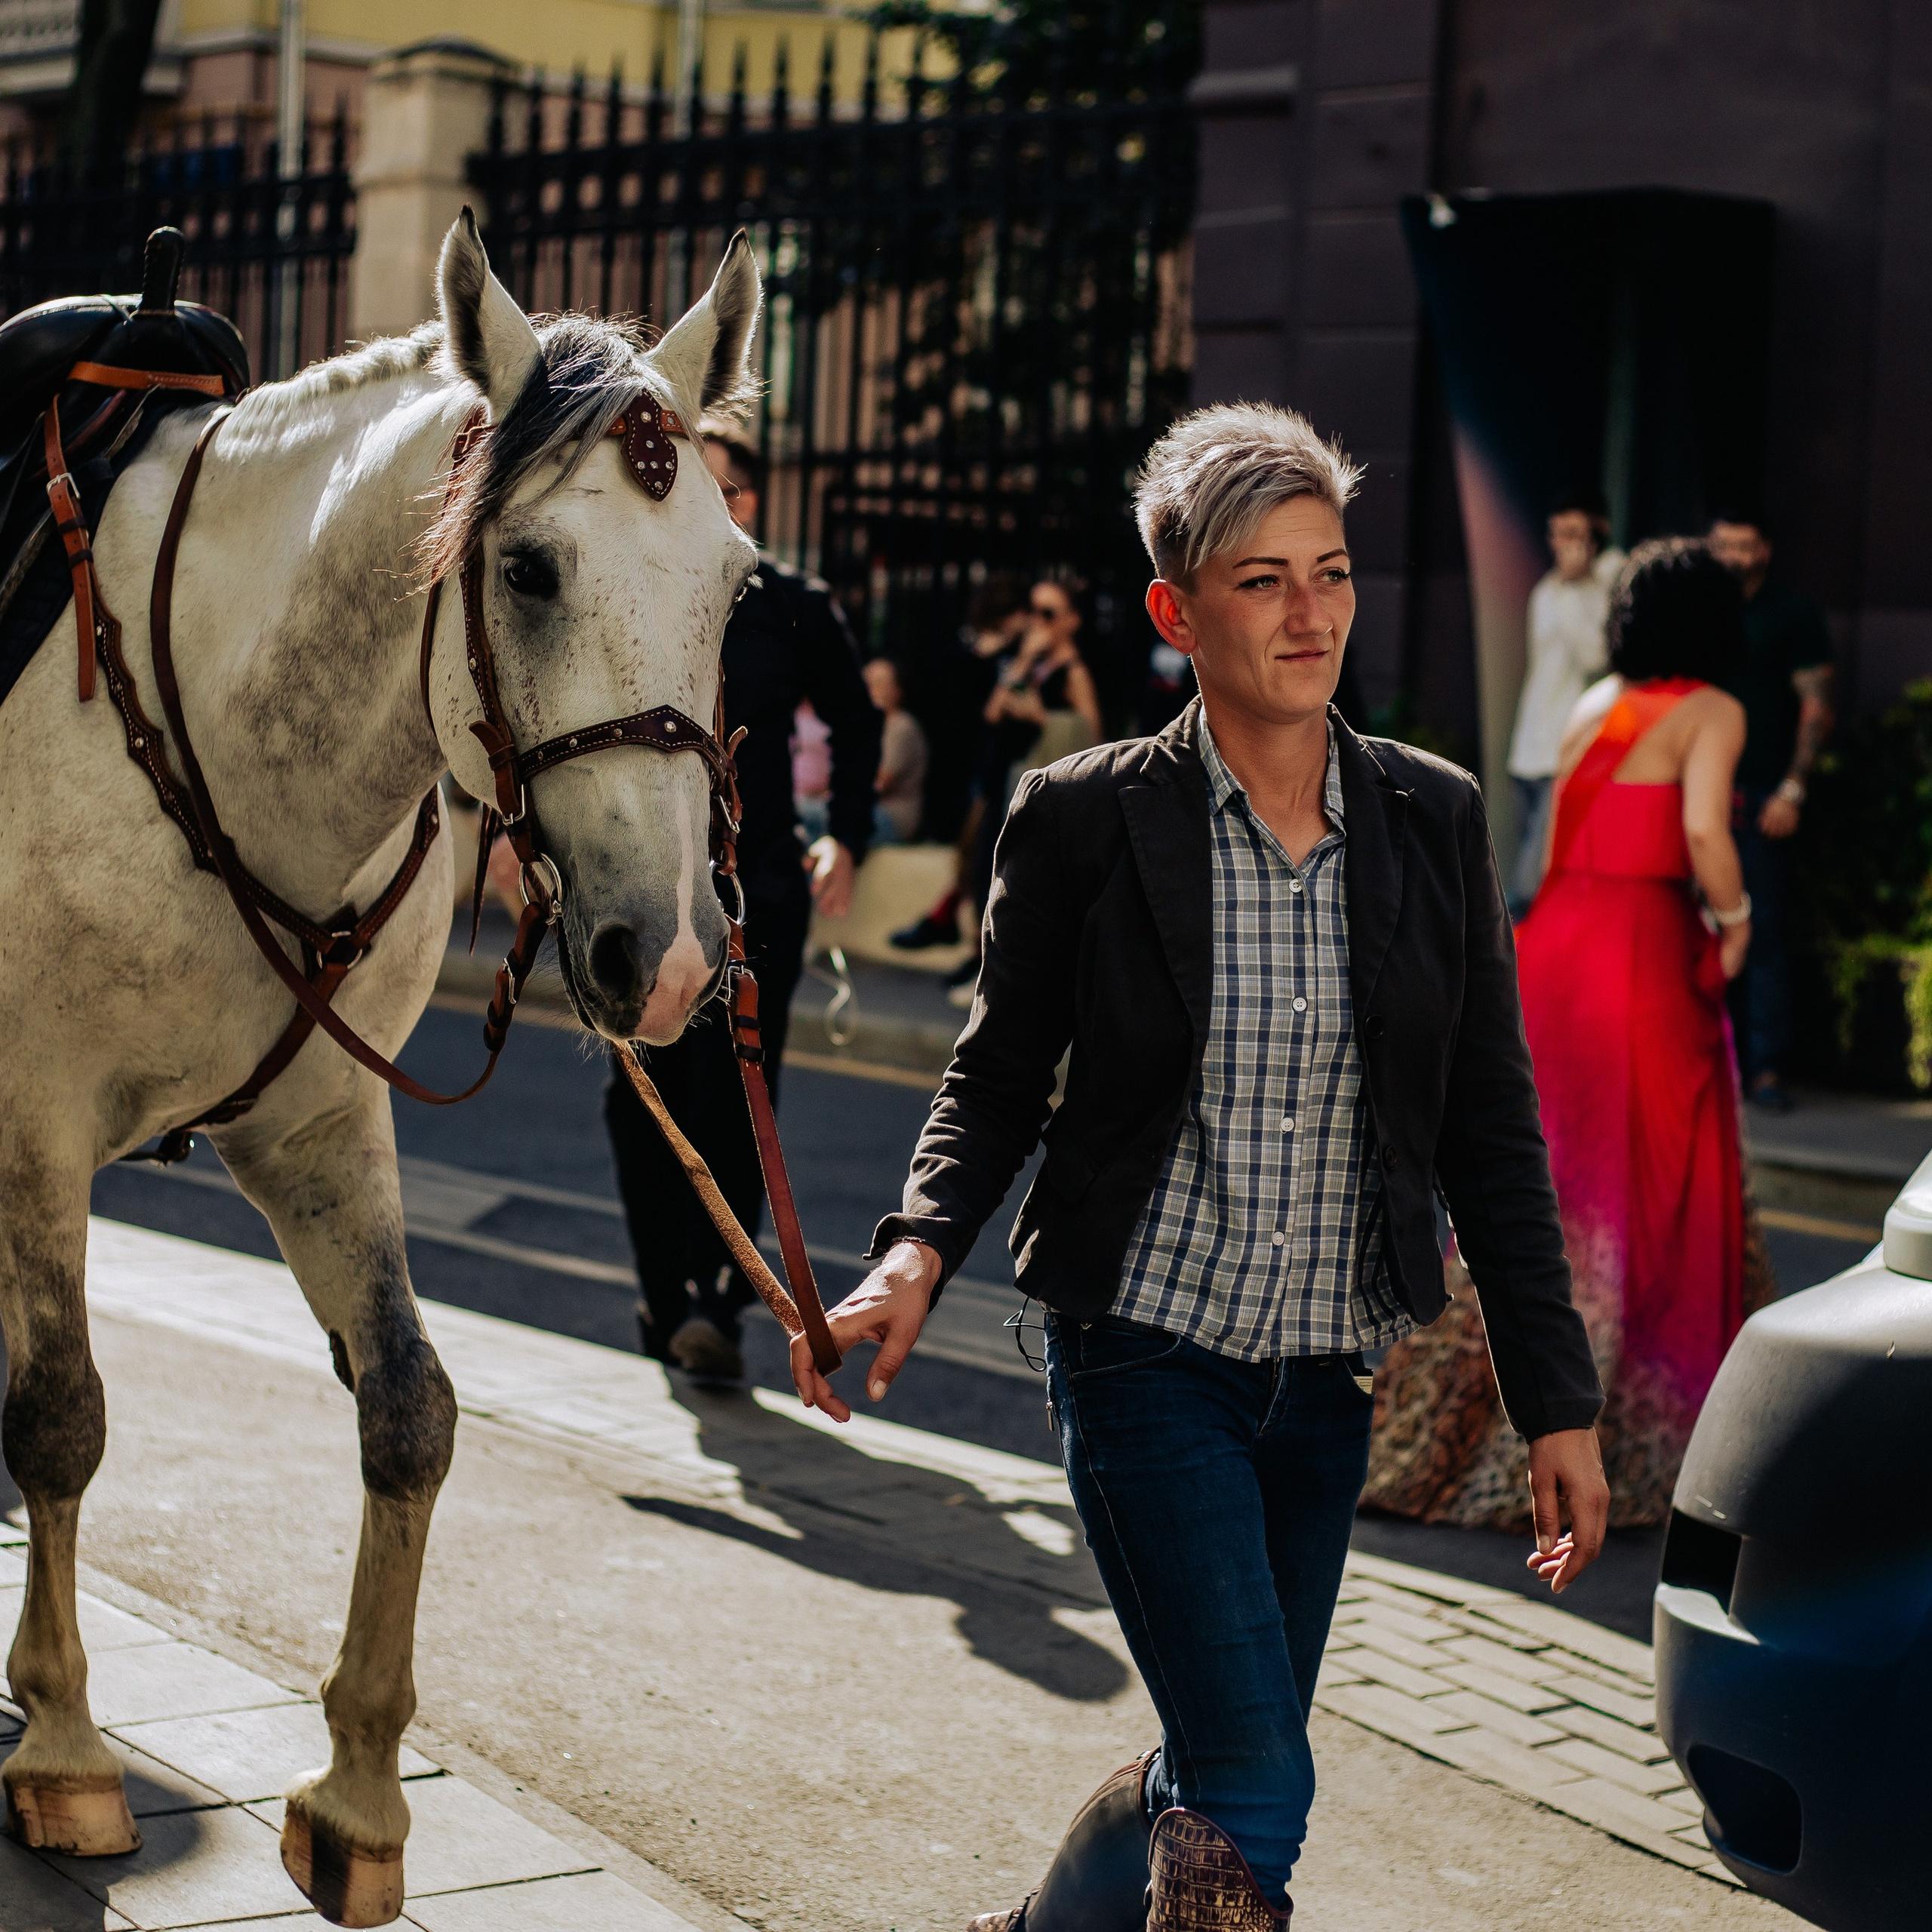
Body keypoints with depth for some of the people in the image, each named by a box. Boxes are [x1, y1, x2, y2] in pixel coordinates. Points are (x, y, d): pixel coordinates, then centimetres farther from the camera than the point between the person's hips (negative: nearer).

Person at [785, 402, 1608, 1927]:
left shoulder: (1434, 819, 1)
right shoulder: (1082, 818, -6)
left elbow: (1492, 1128, 5)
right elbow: (1000, 1075, 2)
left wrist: (1557, 1400, 3)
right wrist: (919, 1253, -18)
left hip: (1329, 1385, 4)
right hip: (1149, 1362, -4)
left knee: (1216, 1778, 14)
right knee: (1256, 1793, -11)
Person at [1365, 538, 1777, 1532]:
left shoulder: (1595, 704, 15)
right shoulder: (1712, 712, -3)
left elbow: (1561, 843, 12)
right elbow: (1703, 831, -18)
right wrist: (1732, 924, -4)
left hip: (1556, 939, 6)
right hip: (1645, 951, -6)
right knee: (1644, 1201, 3)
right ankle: (1621, 1449, 6)